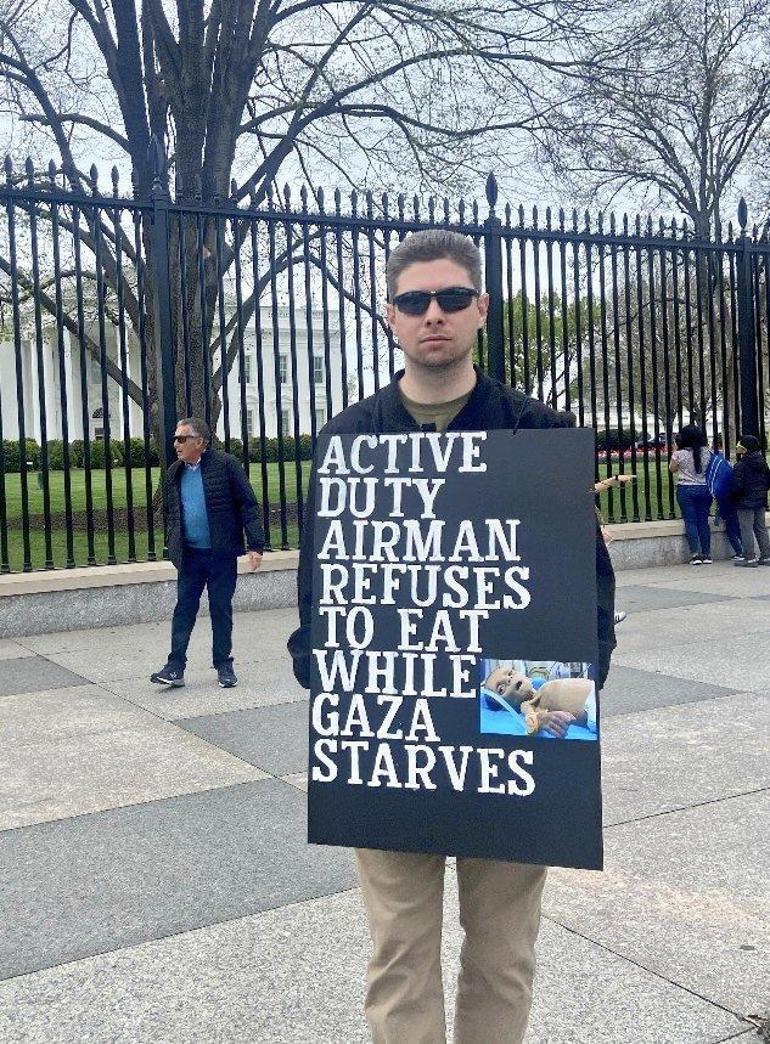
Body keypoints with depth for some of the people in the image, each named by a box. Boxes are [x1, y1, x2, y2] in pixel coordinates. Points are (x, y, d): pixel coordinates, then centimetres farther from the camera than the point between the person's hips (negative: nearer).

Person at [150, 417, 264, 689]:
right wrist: (173, 546, 11)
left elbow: (249, 505, -8)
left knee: (221, 609, 6)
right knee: (184, 607, 2)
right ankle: (176, 666, 5)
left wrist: (256, 545, -13)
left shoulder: (225, 465, -8)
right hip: (190, 554, 4)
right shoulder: (174, 473, 8)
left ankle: (223, 665, 17)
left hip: (222, 553, -4)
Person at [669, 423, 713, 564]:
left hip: (686, 490, -3)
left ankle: (695, 554, -4)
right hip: (704, 489, 3)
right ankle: (707, 554, 11)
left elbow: (672, 469, 6)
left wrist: (675, 449, 5)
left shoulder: (680, 454, -11)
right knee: (703, 521, 9)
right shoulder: (707, 452, -2)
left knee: (690, 522, 1)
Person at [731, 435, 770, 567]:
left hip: (746, 502, -7)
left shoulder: (740, 465, -14)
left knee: (746, 529, -2)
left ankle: (750, 557, -3)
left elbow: (737, 486, -18)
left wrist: (733, 497, -1)